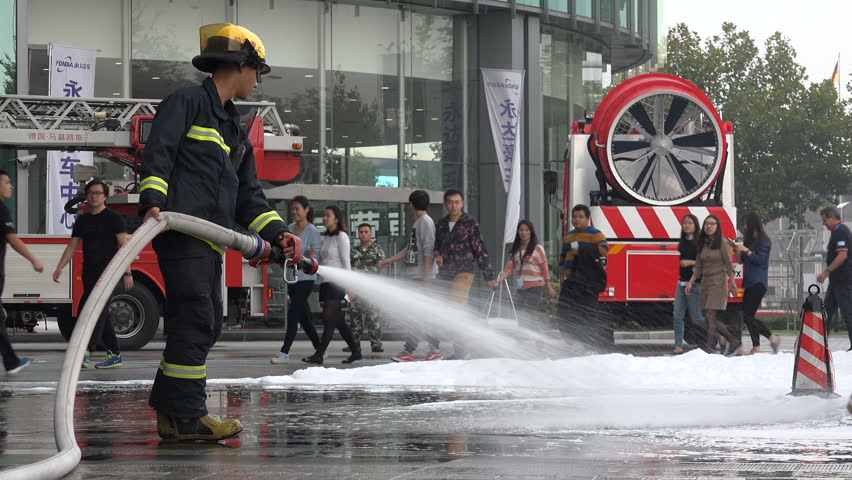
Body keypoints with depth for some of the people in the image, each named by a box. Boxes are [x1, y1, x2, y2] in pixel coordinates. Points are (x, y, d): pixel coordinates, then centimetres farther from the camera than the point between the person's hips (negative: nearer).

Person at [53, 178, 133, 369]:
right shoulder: (83, 220, 14)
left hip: (107, 271, -7)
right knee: (101, 313, 7)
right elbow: (72, 246, 13)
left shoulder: (114, 218, -4)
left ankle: (86, 351, -29)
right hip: (89, 272, 7)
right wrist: (59, 268, 1)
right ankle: (114, 354, 11)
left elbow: (123, 246, -8)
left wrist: (127, 273, -15)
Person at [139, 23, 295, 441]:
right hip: (180, 230, -10)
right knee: (195, 319, -14)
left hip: (210, 241, 10)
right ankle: (186, 416, -14)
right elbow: (158, 153, -12)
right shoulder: (186, 103, 1)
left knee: (207, 326, 10)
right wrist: (152, 200, -26)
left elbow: (248, 195, 24)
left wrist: (276, 232, 9)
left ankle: (171, 414, 18)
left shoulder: (235, 131, 27)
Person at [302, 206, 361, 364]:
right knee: (338, 321, 8)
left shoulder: (341, 236, -5)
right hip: (325, 282, 9)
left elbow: (346, 261, -9)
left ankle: (319, 355, -17)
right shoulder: (326, 237, 18)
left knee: (328, 319, -12)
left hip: (336, 282, -9)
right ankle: (356, 351, 14)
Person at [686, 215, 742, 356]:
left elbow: (729, 264, -8)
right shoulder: (703, 244, 12)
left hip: (718, 282, -7)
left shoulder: (721, 243, -6)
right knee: (711, 318, 5)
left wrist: (732, 283, -13)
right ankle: (734, 341, 17)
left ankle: (709, 348, -16)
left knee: (710, 315, -15)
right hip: (705, 281, 7)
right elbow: (698, 266, 16)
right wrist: (691, 282, 8)